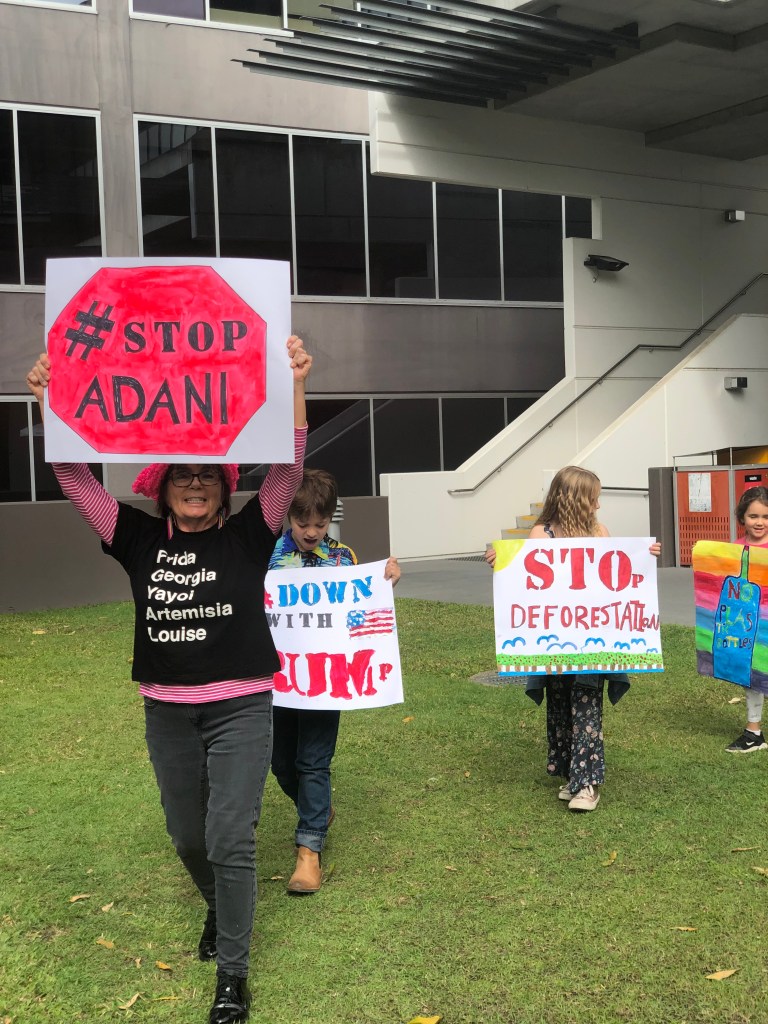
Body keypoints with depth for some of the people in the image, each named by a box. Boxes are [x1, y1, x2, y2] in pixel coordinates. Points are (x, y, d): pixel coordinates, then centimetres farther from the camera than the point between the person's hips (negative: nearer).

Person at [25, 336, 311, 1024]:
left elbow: (287, 468, -17)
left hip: (241, 708, -3)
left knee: (230, 838, -8)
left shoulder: (248, 535, -4)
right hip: (167, 713, 3)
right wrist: (49, 404, -17)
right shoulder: (142, 540, 1)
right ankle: (220, 909, 48)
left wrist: (294, 387, -28)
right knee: (189, 838, 17)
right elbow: (76, 478, -5)